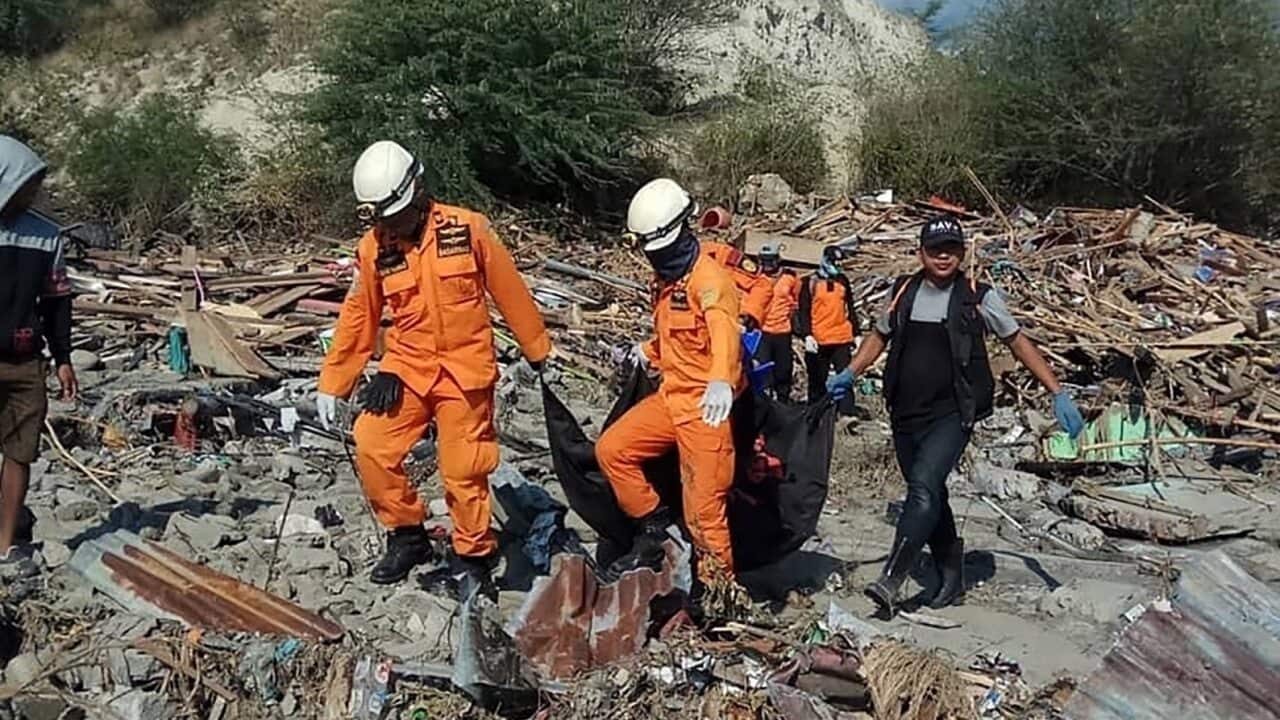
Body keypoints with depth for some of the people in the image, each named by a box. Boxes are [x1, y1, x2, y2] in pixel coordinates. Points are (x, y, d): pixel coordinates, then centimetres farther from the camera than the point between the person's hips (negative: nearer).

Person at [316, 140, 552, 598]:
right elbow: (357, 320, 7)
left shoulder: (468, 229, -9)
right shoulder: (374, 247, -1)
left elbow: (511, 294, -1)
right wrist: (331, 386, 8)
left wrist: (538, 352, 6)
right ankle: (407, 537, 13)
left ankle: (473, 559, 19)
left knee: (463, 472, -2)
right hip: (406, 369, 3)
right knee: (371, 448, -9)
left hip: (466, 370, -3)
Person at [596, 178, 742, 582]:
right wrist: (648, 353, 10)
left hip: (707, 407, -9)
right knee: (611, 450, 5)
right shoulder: (665, 280, 13)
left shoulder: (708, 277, -17)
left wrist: (721, 381, -54)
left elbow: (724, 332, -37)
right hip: (670, 397, 9)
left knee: (704, 507, -7)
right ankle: (654, 531, 16)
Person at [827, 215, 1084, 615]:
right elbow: (880, 337, 21)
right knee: (929, 496, 13)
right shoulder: (904, 292, 6)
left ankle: (891, 579, -24)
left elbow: (1019, 343, 5)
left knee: (924, 485, -22)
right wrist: (850, 374, 5)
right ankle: (951, 576, 29)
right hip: (906, 414, 5)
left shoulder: (978, 297, -3)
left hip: (953, 414, -5)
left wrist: (1058, 394, 1)